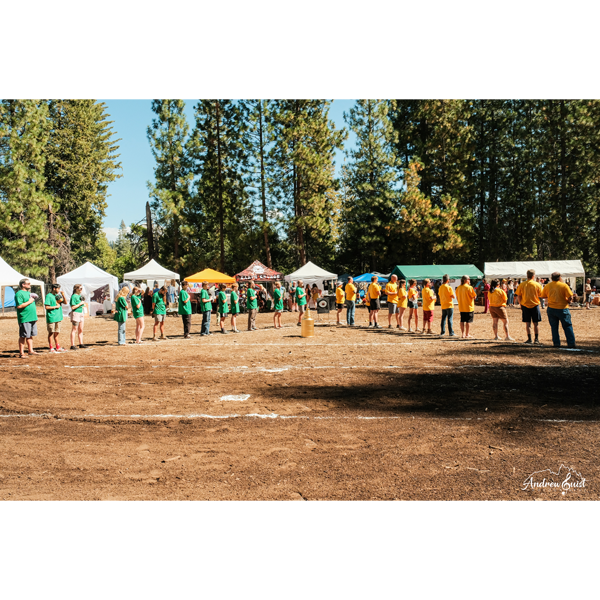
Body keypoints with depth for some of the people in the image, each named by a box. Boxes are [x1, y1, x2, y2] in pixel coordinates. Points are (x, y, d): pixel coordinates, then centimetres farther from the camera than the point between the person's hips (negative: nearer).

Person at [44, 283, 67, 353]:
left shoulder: (57, 295, 12)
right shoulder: (49, 296, -9)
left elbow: (65, 302, 12)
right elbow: (46, 307, -15)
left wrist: (63, 295, 0)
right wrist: (55, 307, -11)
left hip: (58, 317, 7)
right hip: (51, 318, -7)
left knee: (56, 333, 13)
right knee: (51, 333, 1)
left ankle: (58, 347, 20)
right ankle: (51, 348, 7)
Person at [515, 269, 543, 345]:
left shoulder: (522, 284, -3)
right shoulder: (537, 285, -6)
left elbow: (518, 296, 0)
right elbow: (541, 295, 1)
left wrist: (520, 304, 12)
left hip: (525, 305, 1)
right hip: (535, 305, -1)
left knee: (528, 323, 6)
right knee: (535, 324, 6)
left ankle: (529, 339, 6)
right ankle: (537, 339, 6)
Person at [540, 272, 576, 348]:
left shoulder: (547, 286, 0)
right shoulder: (564, 285, -10)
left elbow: (542, 296, 9)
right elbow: (570, 297, -13)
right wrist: (568, 301, 7)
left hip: (551, 309, 3)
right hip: (562, 309, -3)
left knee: (554, 327, 10)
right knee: (567, 326, 6)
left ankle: (556, 343, 8)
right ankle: (571, 343, 4)